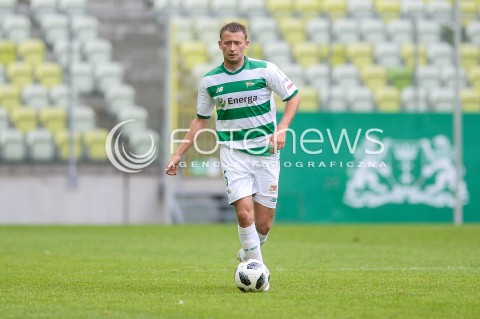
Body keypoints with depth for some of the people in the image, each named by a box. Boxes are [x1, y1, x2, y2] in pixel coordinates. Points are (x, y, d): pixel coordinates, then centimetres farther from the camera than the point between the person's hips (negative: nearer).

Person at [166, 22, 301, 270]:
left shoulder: (266, 70, -5)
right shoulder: (209, 81, 2)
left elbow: (294, 97, 4)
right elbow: (201, 120, 14)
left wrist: (281, 129, -12)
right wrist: (178, 154, 10)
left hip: (266, 152, 0)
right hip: (233, 153, 0)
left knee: (263, 224, 1)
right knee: (245, 212, -19)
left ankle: (247, 255, 32)